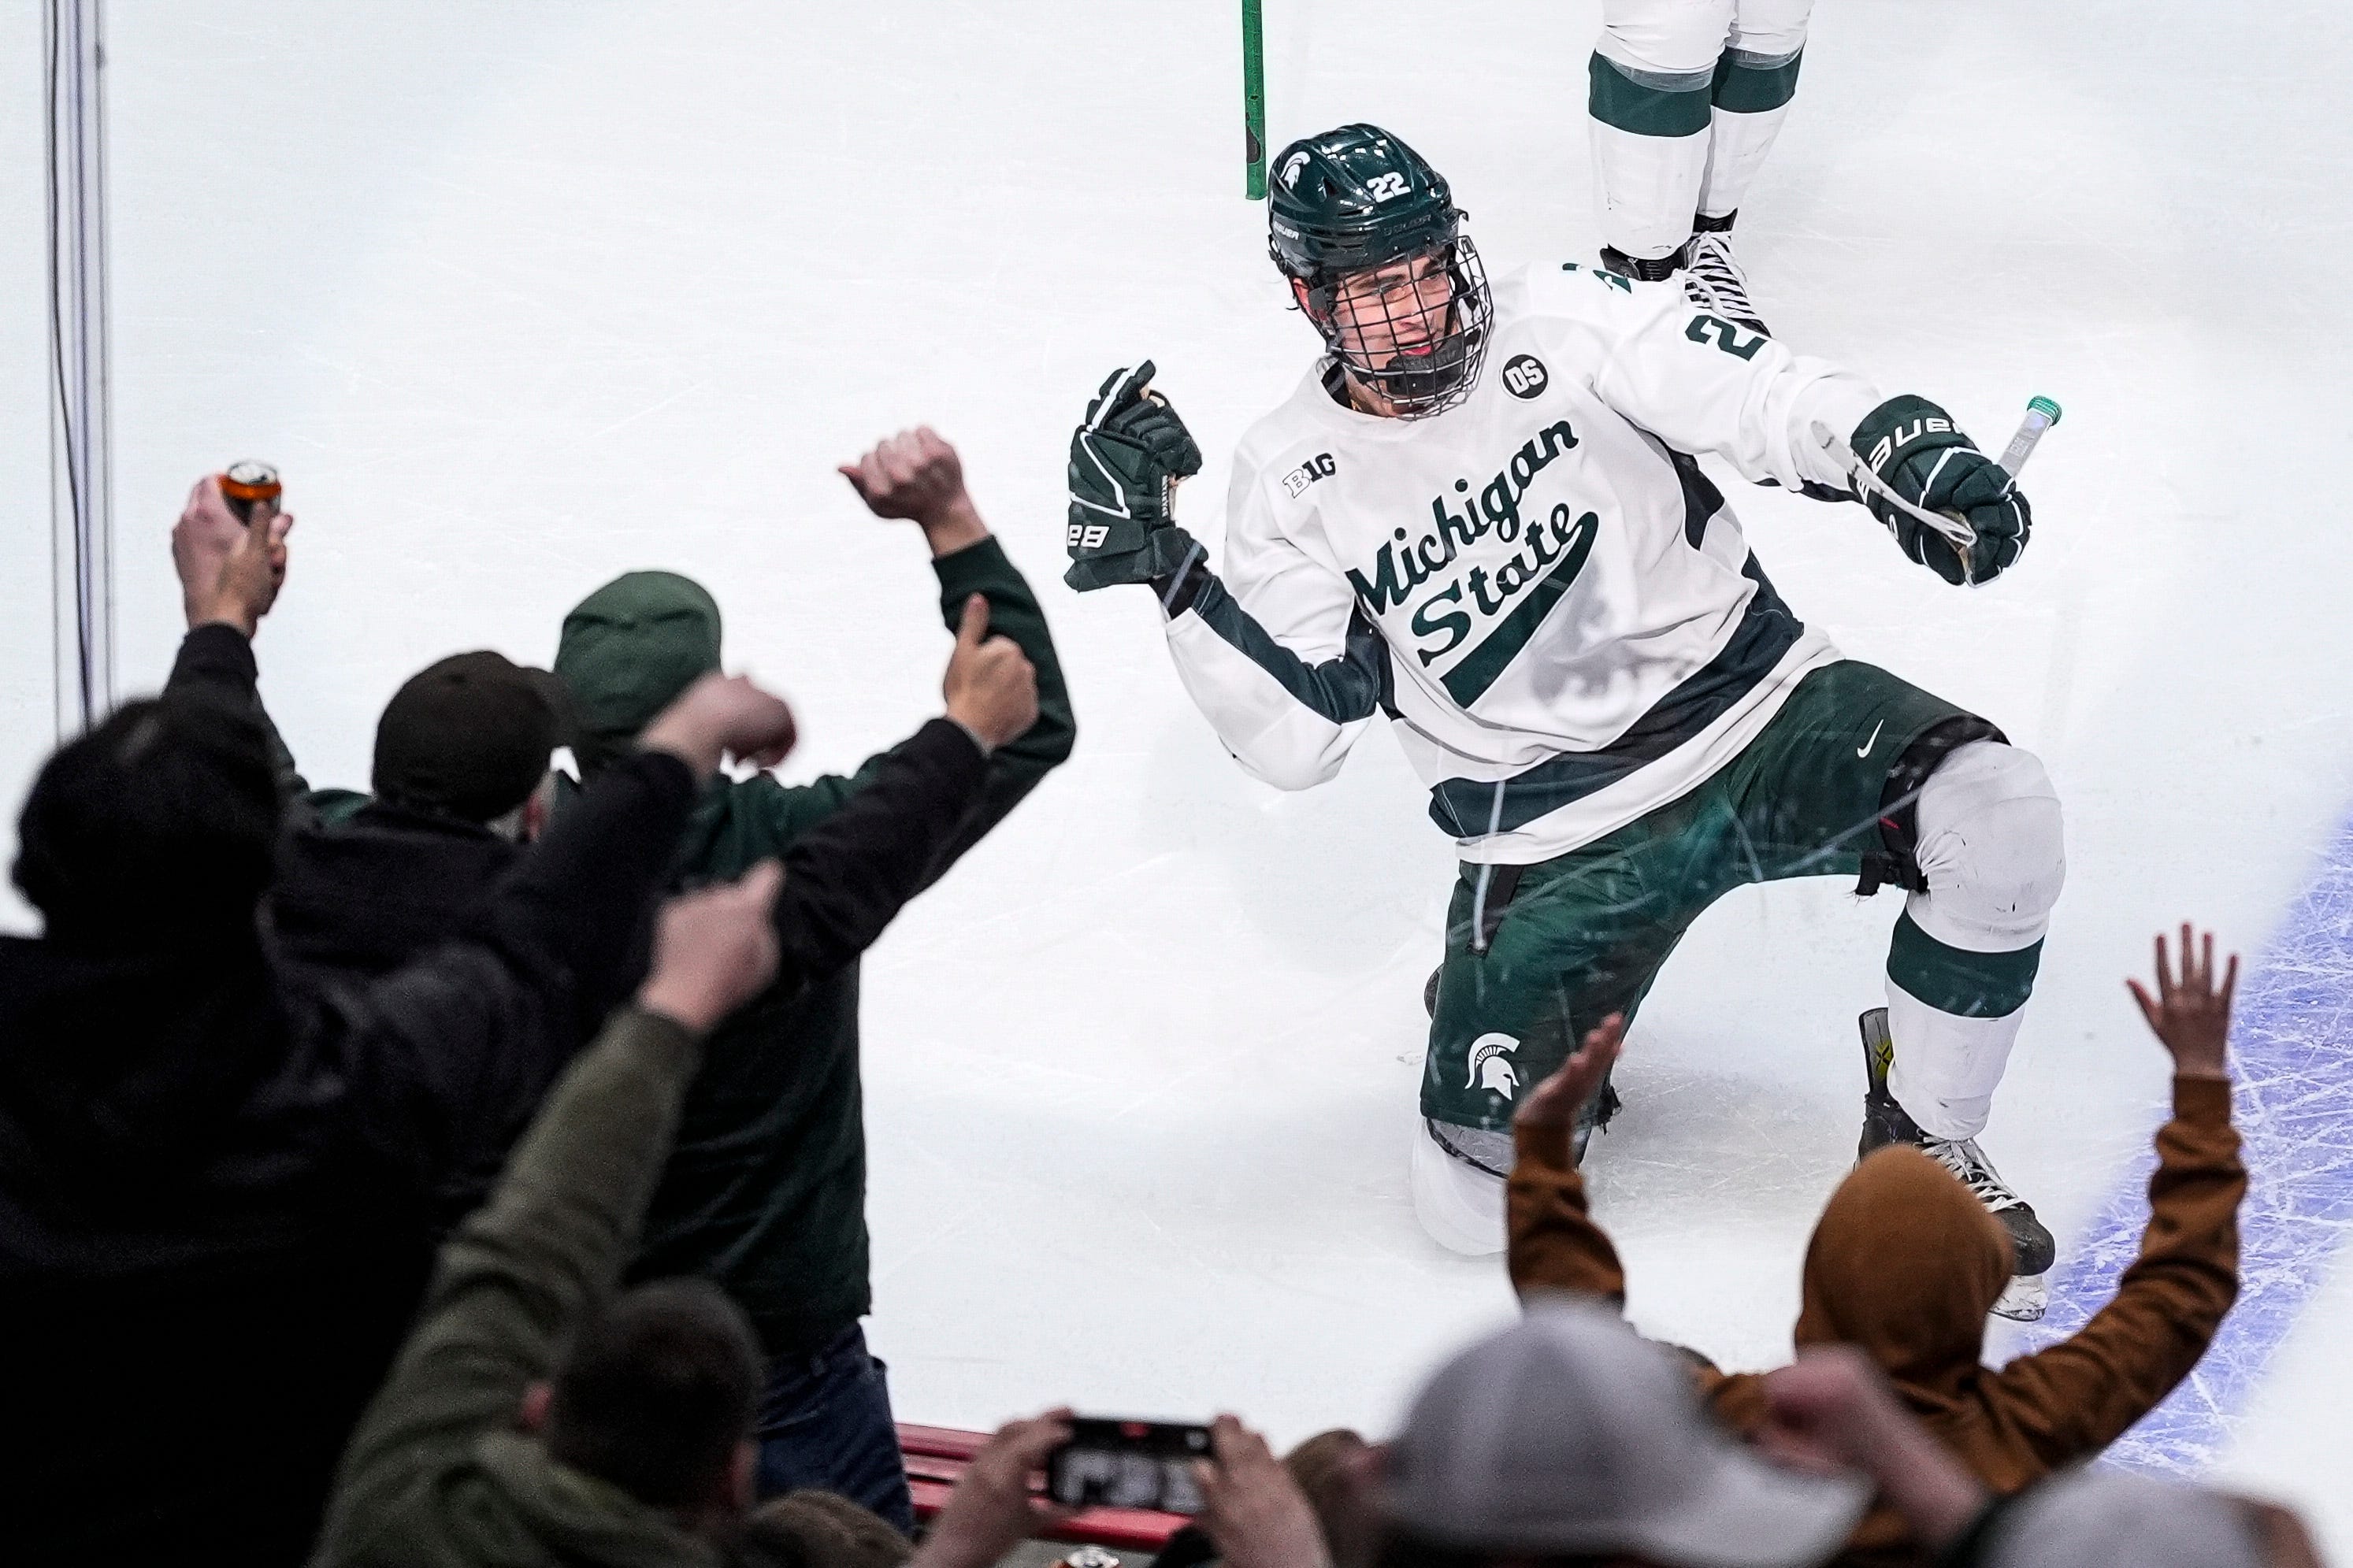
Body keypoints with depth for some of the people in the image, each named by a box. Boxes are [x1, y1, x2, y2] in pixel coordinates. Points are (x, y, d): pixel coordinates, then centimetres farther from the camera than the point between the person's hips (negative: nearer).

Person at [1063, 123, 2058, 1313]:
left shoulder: (1561, 326, -5)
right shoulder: (1293, 480, -1)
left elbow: (1756, 395, -16)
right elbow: (1295, 736, -6)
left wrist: (1906, 449, -36)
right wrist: (1162, 564, -14)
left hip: (1752, 705, 0)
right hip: (1555, 840, 0)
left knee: (1999, 819, -28)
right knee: (1479, 1196, -10)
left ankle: (1920, 1136, -3)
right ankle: (1495, 1011, 27)